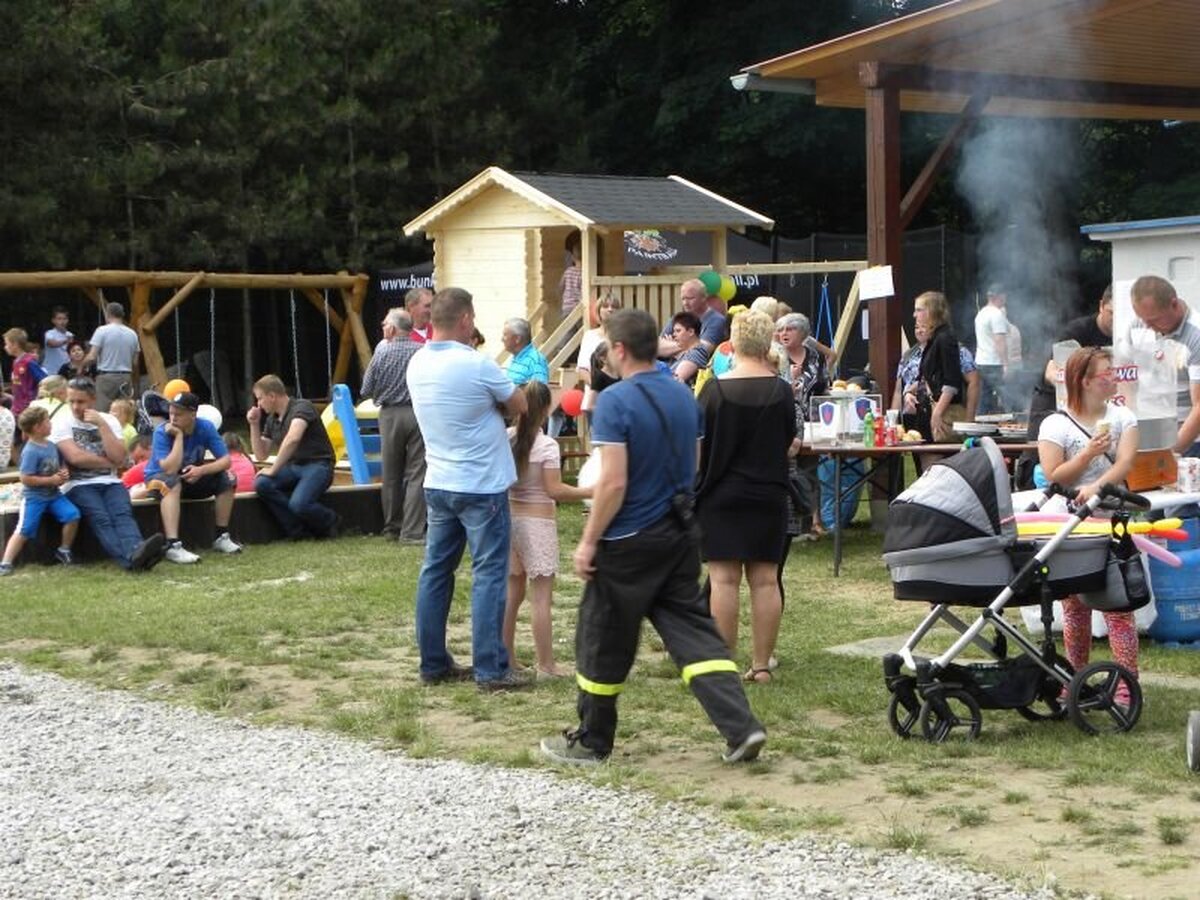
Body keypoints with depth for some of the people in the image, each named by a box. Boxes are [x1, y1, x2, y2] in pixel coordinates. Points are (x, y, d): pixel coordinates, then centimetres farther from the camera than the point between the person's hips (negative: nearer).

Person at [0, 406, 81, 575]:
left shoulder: (51, 445, 4)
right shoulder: (31, 451, -19)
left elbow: (61, 464, 19)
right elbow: (25, 479, -22)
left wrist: (63, 474, -5)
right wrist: (51, 480, -20)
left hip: (53, 494, 6)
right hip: (34, 497, -6)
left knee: (73, 514, -11)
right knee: (24, 530, -10)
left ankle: (64, 550, 8)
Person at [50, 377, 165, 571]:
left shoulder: (108, 420, 11)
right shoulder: (62, 422, 3)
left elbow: (118, 458, -4)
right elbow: (75, 457, -11)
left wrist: (102, 424, -7)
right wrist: (109, 463, -1)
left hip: (110, 482, 3)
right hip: (79, 485, -3)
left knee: (123, 513, -29)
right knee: (100, 518, -31)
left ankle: (137, 550, -57)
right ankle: (131, 558, -55)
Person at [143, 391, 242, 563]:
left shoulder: (205, 427, -13)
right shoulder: (162, 432, -23)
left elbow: (226, 460, -15)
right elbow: (170, 469, -34)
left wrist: (201, 470, -32)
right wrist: (178, 436, -32)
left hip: (192, 477, 4)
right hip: (160, 478, -4)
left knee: (227, 478, -17)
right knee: (171, 481, -38)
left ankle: (222, 536, -7)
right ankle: (173, 546, -48)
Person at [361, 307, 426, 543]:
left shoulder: (381, 353, -6)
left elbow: (366, 390, 0)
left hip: (390, 415, 1)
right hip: (419, 414, -1)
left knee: (391, 474, 13)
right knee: (416, 474, 1)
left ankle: (392, 528, 21)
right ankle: (412, 531, -4)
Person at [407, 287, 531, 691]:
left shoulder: (417, 365, 3)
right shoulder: (477, 365, -18)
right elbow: (518, 406, -4)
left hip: (437, 484, 7)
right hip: (482, 486, -7)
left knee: (435, 571, 11)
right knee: (488, 575, -2)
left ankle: (434, 663, 17)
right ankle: (491, 669, -1)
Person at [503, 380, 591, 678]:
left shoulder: (504, 439, 1)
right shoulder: (547, 446, -14)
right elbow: (554, 490, -15)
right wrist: (590, 491, -10)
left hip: (508, 516, 6)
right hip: (537, 522, -6)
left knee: (513, 591, 15)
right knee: (541, 597, -2)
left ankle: (507, 657, 20)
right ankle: (545, 665, 0)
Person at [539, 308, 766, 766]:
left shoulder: (616, 401, -17)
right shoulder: (684, 395, 7)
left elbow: (613, 481, -21)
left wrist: (589, 541, -14)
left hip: (629, 540, -7)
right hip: (681, 533, 7)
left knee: (603, 641, 8)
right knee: (693, 631, 7)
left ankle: (591, 742, 20)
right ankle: (741, 728, -5)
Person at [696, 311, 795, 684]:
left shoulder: (715, 389, -9)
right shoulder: (781, 390, -2)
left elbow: (697, 444, -5)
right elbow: (789, 444, 8)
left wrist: (692, 488, 10)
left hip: (721, 496, -2)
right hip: (769, 496, 2)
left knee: (724, 579, 0)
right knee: (765, 579, 6)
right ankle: (762, 664, 8)